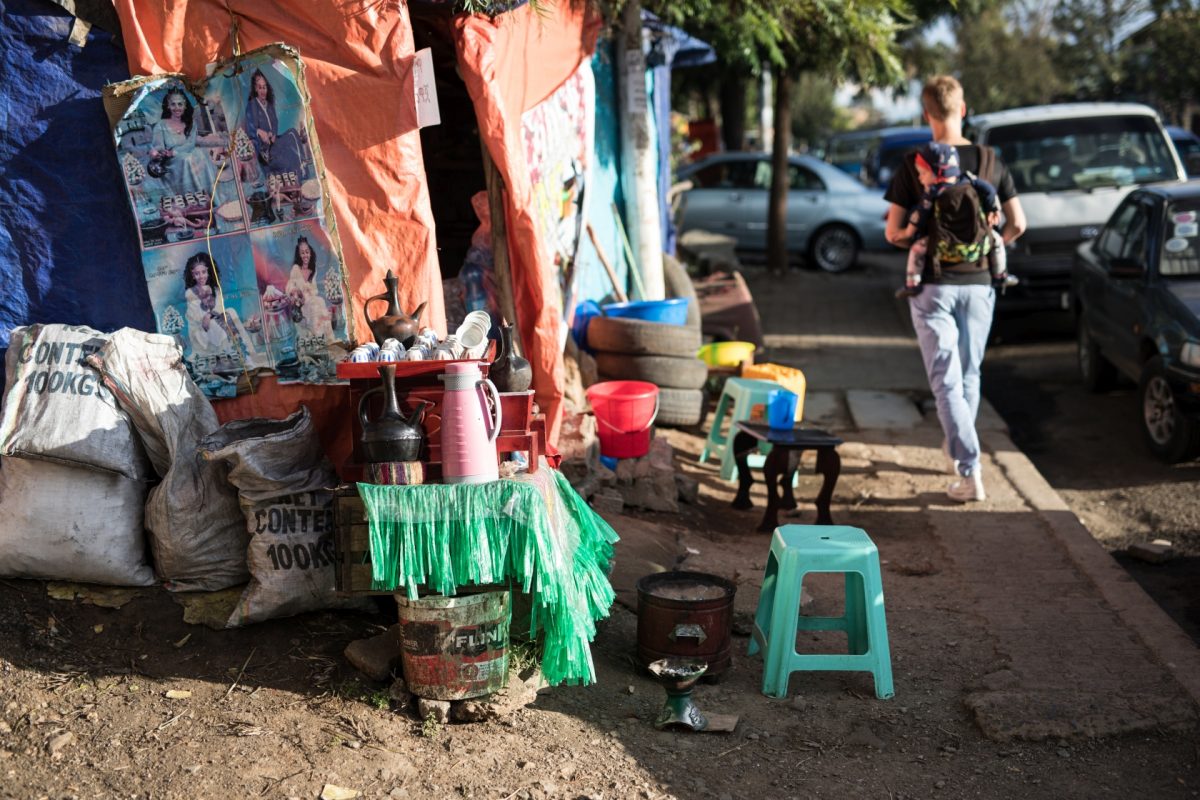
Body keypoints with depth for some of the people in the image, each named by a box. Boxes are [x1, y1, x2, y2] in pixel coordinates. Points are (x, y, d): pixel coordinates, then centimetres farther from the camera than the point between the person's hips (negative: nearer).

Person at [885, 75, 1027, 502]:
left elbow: (893, 233, -6)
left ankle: (970, 473, -10)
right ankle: (961, 453, 33)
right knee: (969, 376, 18)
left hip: (933, 285, -3)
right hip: (978, 283, 3)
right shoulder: (991, 163, 0)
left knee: (946, 380, -2)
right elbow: (1017, 224, 2)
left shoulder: (913, 166, -8)